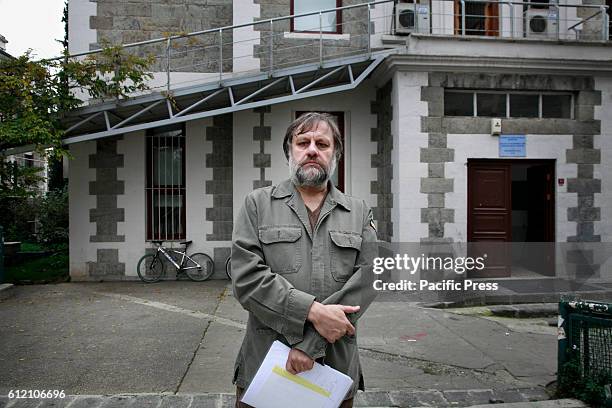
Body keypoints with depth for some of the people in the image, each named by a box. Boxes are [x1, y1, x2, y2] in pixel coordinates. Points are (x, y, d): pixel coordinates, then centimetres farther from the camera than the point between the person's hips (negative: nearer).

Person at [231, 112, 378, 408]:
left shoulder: (360, 213, 6)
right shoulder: (257, 204, 2)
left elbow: (364, 283, -6)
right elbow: (247, 277, -9)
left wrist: (311, 342, -16)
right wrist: (313, 311, -18)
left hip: (336, 367, 2)